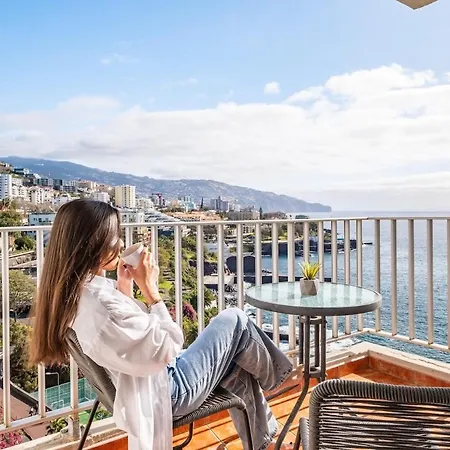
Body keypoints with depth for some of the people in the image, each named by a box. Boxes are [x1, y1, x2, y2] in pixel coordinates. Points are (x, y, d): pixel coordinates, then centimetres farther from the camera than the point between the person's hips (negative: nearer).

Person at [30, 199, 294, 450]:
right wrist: (150, 289, -21)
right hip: (166, 392, -9)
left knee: (238, 366, 21)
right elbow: (168, 349, -25)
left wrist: (124, 285, 0)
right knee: (235, 321, 4)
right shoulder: (101, 302, -35)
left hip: (149, 381, 9)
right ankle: (274, 376, 34)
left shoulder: (71, 293, -4)